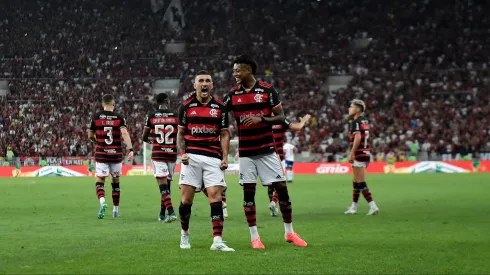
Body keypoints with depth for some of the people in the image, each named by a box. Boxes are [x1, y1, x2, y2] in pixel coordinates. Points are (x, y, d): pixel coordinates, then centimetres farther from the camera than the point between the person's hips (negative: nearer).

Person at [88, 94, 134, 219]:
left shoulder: (96, 117, 0)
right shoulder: (119, 118, -1)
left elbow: (90, 136, 8)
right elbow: (124, 133, -16)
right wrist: (130, 150, -21)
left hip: (101, 154, -1)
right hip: (116, 155, 1)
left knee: (99, 182, 1)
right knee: (116, 182, 16)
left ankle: (102, 202, -28)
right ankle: (116, 210, 21)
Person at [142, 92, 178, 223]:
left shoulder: (151, 117, 0)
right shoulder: (176, 116, 1)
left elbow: (144, 137, 7)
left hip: (158, 154, -2)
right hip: (172, 153, 2)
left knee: (162, 184, -7)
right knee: (167, 183, 14)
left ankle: (171, 212, -24)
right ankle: (162, 213, 21)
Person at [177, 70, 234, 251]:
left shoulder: (220, 107, 9)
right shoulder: (186, 106, 8)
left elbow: (224, 134, 10)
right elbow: (180, 133, 12)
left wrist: (225, 157, -1)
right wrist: (182, 153, -3)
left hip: (213, 158, 0)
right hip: (192, 157, 0)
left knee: (216, 196, -10)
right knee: (186, 199, -3)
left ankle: (217, 241, -14)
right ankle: (184, 235, 18)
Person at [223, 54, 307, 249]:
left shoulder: (267, 90, -4)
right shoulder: (232, 94, 4)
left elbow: (281, 117, -4)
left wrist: (261, 119, -19)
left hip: (267, 150, -2)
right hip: (245, 152, 2)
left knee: (281, 188, -2)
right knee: (248, 192, -1)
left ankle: (289, 232, 12)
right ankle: (254, 237, 6)